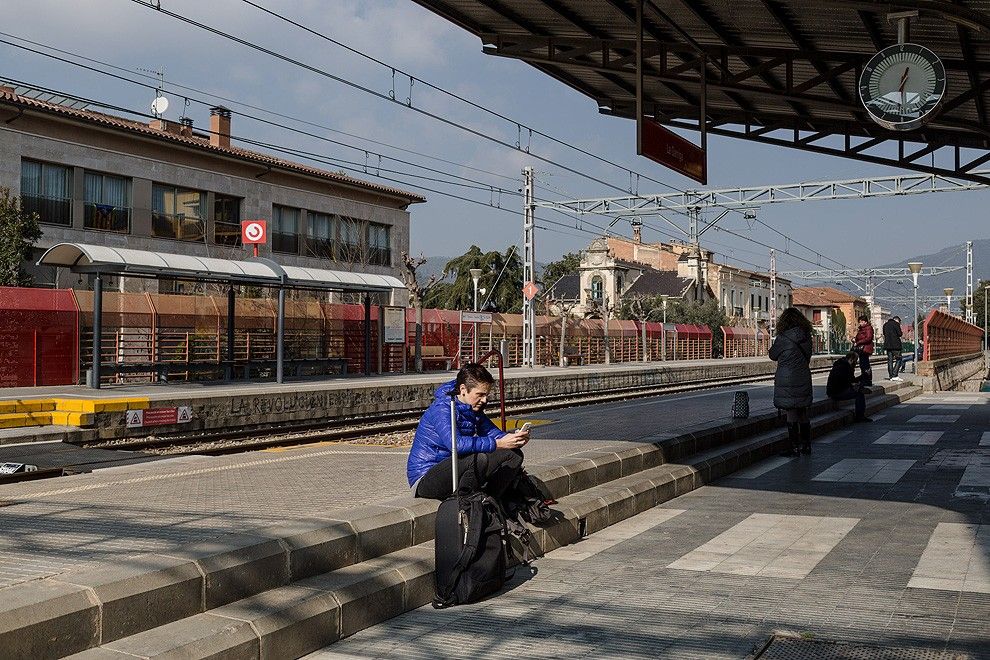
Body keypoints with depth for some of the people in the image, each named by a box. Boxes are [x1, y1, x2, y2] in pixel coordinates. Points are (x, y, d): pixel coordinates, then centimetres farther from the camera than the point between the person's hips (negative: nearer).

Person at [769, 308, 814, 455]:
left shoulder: (783, 338, -14)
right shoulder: (807, 336, 3)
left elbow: (773, 355, -1)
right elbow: (808, 356, 12)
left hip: (787, 381, -6)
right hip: (804, 380, 6)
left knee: (791, 415, -1)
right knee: (803, 414, 14)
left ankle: (794, 447, 1)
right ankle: (806, 445, 20)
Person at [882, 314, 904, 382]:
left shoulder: (885, 325, 16)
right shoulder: (896, 323, -5)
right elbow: (899, 333, -9)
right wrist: (902, 332, 11)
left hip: (887, 345, 6)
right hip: (895, 345, -6)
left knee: (890, 360, 8)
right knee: (898, 359, -2)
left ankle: (891, 376, 7)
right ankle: (894, 375, -14)